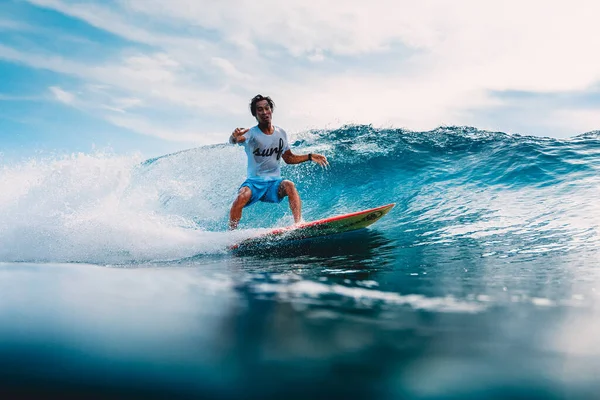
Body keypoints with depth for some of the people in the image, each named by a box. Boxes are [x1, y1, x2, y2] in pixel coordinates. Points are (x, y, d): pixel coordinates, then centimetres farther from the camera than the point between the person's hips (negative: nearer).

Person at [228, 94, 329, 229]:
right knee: (242, 196, -32)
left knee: (289, 185, -30)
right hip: (254, 182, -2)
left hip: (274, 183, 2)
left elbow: (289, 158, 18)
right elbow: (234, 140, -30)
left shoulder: (281, 133, 6)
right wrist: (234, 137, -54)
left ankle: (298, 224, -34)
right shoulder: (251, 133, -8)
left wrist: (310, 156, 6)